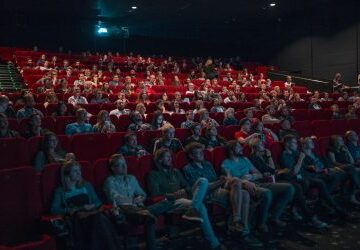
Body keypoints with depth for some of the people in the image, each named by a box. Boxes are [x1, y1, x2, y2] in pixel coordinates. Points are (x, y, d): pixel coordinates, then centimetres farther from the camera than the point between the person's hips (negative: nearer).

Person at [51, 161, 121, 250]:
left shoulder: (86, 185, 23)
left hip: (90, 213, 3)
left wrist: (91, 206, -4)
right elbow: (54, 209, 1)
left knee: (100, 219, -36)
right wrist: (73, 209, -11)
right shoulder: (60, 191, 14)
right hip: (74, 218, -3)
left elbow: (98, 202, 19)